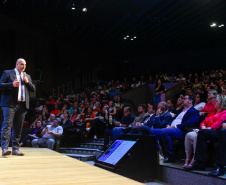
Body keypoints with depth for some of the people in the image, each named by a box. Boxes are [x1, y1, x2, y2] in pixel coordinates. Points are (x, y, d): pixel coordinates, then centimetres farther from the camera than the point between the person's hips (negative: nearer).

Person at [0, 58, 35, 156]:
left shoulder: (27, 76, 22)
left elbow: (33, 89, 16)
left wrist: (27, 82, -1)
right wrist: (12, 84, -16)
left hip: (22, 105, 5)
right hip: (10, 104, -5)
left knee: (18, 127, 6)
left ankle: (15, 149, 11)